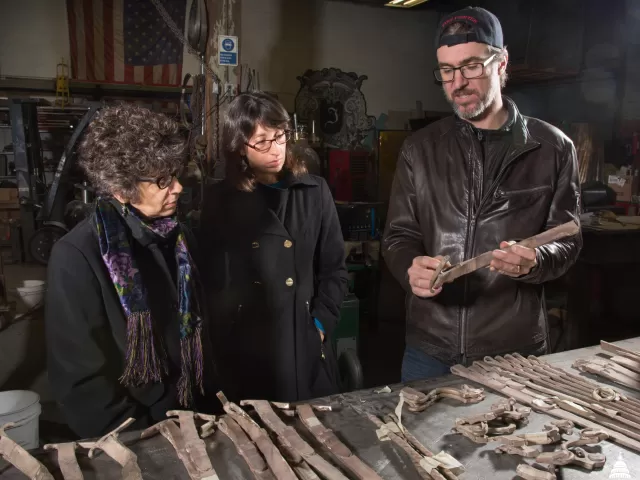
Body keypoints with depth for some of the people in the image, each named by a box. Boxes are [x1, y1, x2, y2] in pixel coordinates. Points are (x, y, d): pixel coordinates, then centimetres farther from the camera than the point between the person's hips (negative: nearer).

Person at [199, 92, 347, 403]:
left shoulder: (315, 192, 5)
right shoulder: (219, 200, 2)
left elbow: (334, 269, 7)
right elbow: (213, 278, 2)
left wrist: (321, 323, -3)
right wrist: (229, 332, -6)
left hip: (306, 344, 2)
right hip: (245, 349, -1)